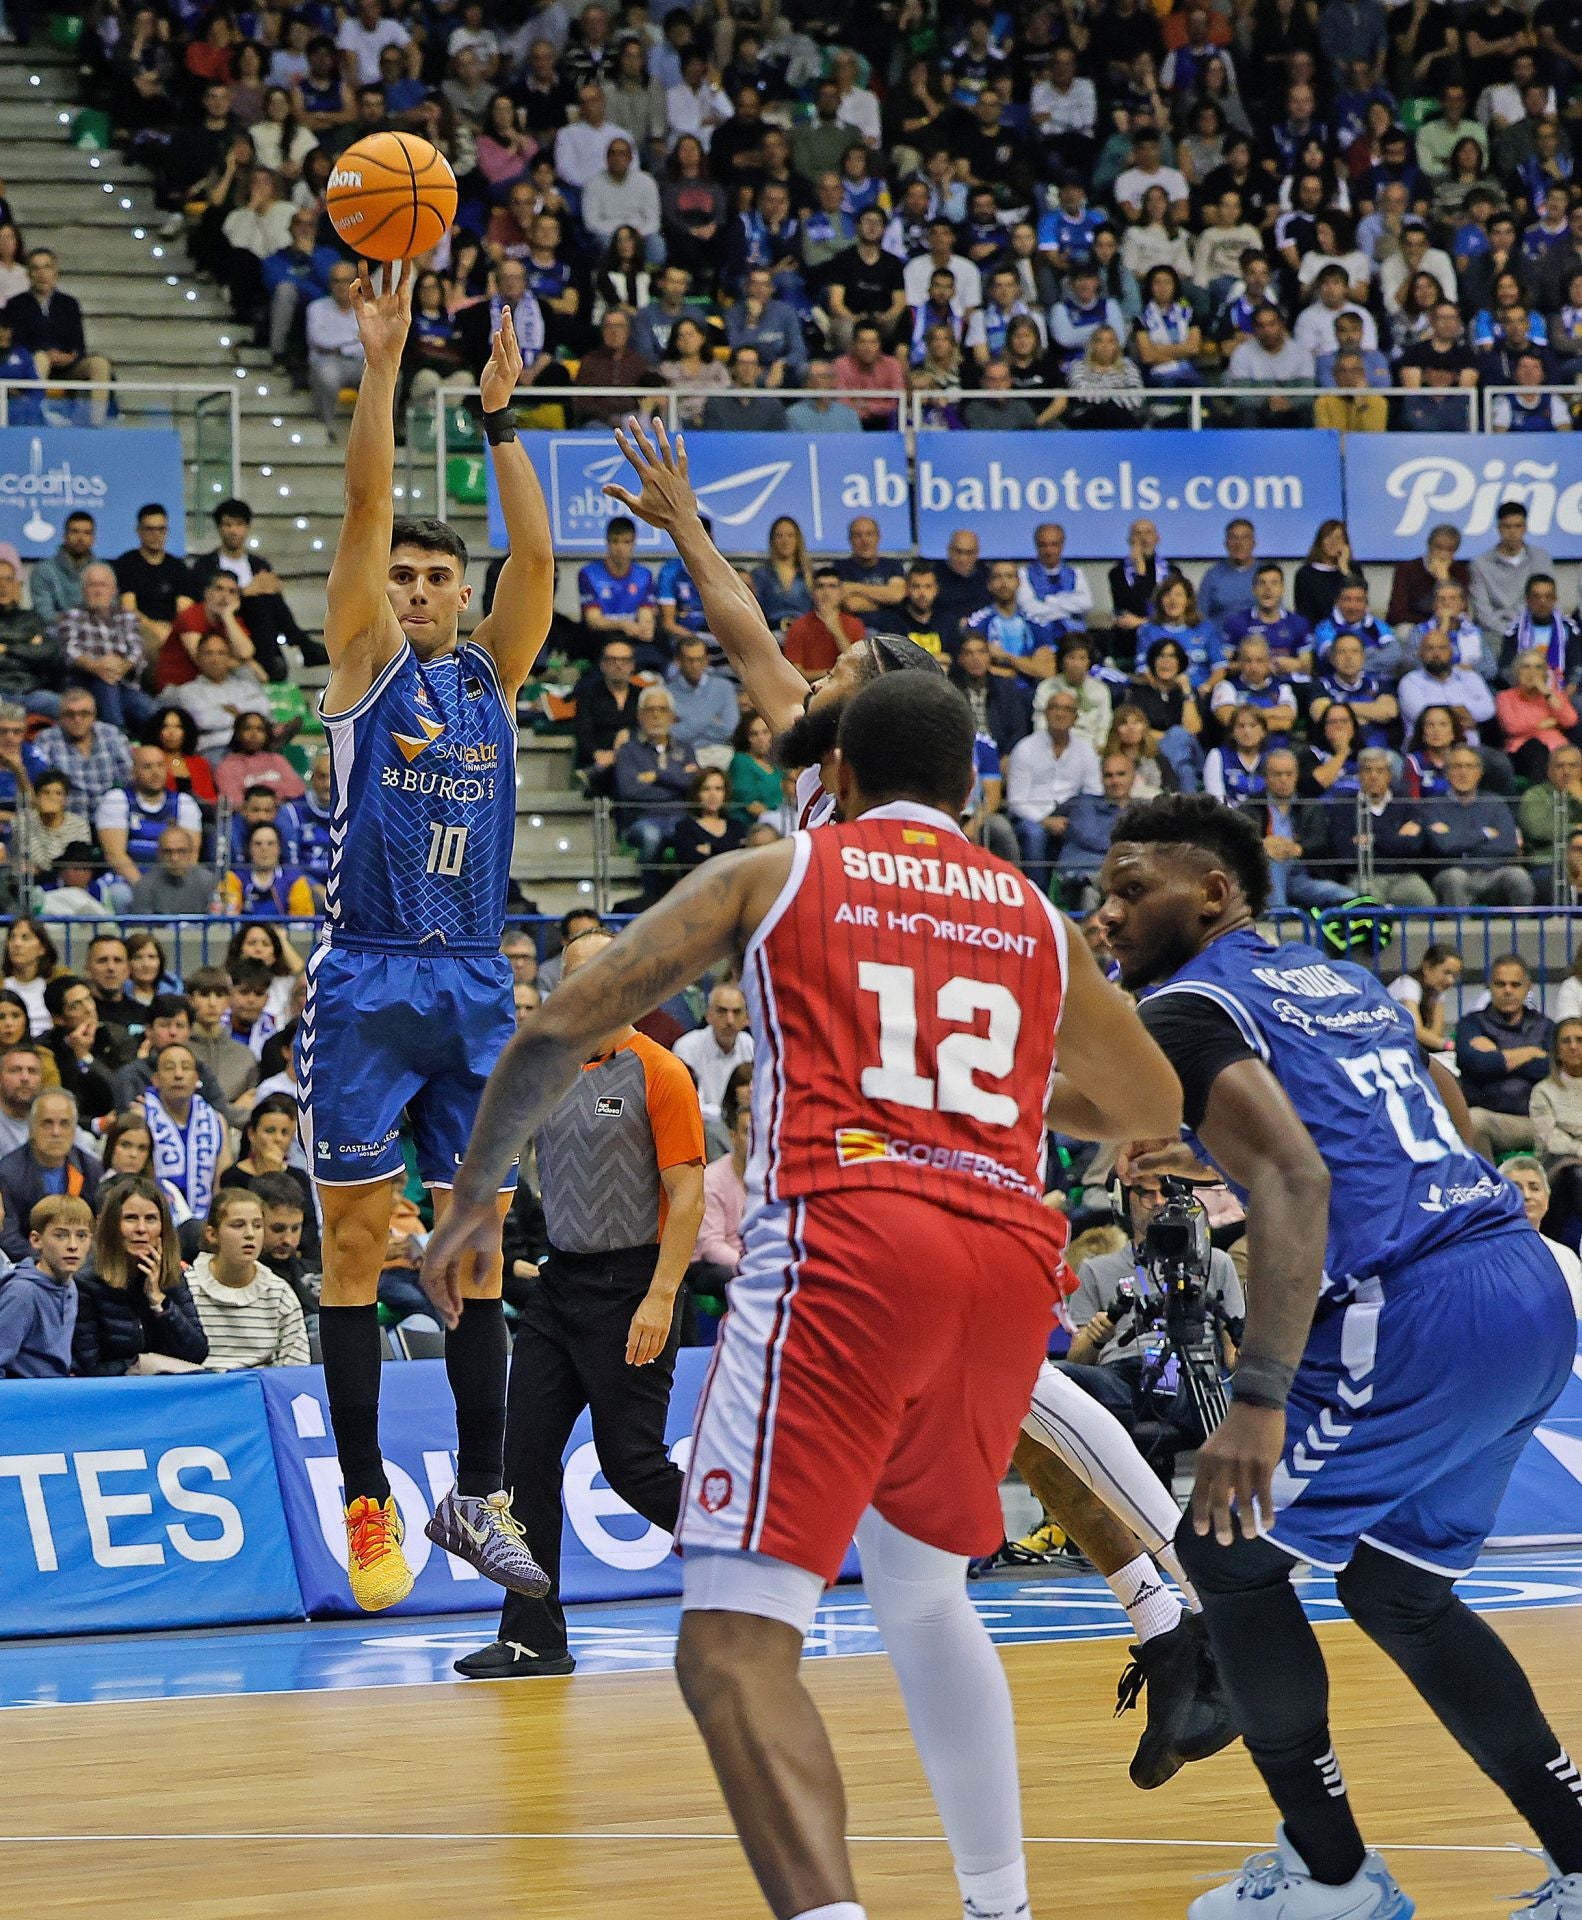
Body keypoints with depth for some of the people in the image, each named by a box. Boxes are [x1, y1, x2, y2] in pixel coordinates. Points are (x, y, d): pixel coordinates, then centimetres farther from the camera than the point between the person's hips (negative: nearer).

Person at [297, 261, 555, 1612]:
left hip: (476, 987, 4)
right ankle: (368, 1503, 0)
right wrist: (384, 362, -12)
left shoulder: (493, 675, 13)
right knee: (358, 1240, -3)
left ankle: (479, 1498, 11)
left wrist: (499, 417, -7)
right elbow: (367, 505, -6)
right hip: (368, 981, -3)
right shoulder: (366, 661, 4)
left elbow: (537, 554, 0)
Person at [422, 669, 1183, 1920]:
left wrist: (474, 1199, 21)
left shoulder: (776, 874, 14)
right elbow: (1150, 1105, 38)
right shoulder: (1038, 917, 23)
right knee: (923, 1591, 30)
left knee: (735, 1643, -12)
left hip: (844, 1233, -5)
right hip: (1011, 1252, 5)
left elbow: (561, 1031, 7)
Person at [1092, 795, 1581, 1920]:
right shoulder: (1341, 980, 22)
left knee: (1227, 1550, 8)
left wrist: (1259, 1397, -25)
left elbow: (1295, 1181, -18)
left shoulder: (1187, 1008, -3)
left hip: (1417, 1314, -8)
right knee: (1392, 1586, 22)